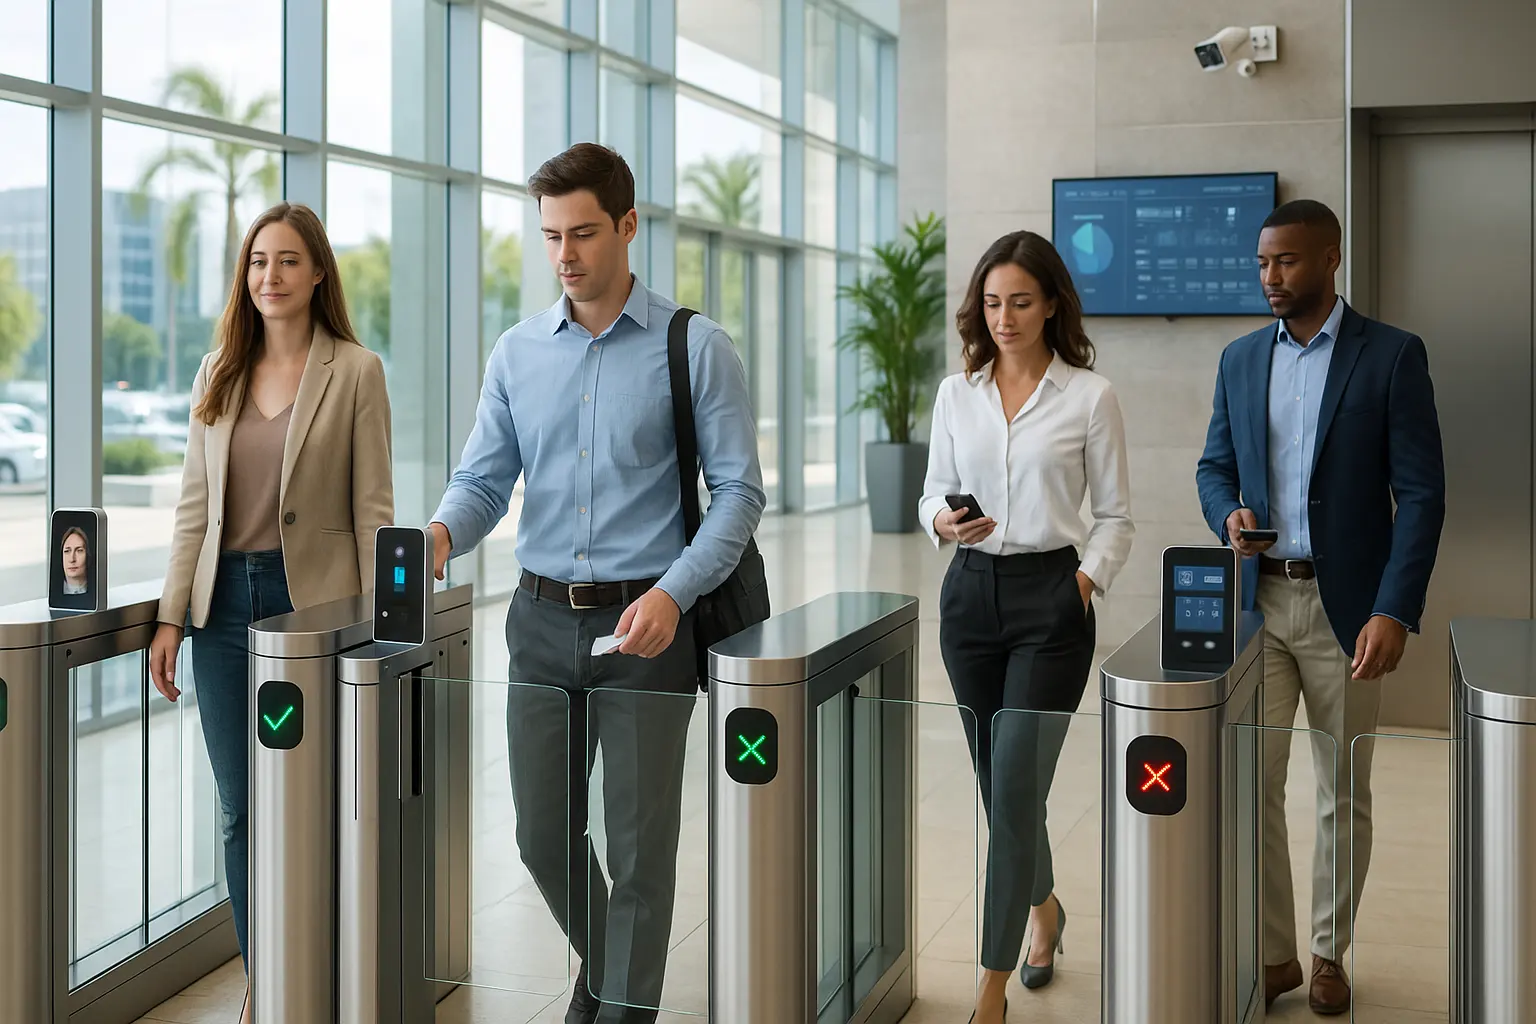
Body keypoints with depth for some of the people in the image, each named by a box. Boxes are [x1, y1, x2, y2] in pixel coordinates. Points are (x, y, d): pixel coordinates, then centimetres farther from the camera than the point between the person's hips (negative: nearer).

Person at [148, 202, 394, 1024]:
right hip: (225, 601, 4)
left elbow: (373, 506, -5)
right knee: (240, 808, 8)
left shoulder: (355, 371, -3)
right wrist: (172, 614, 3)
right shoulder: (219, 372, 10)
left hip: (314, 600, -4)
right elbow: (195, 503, 9)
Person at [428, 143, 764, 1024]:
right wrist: (443, 532, -17)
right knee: (544, 836, 12)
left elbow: (739, 489, -7)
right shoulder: (518, 354, 9)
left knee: (640, 841, 0)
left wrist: (673, 593, -20)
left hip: (645, 622, -4)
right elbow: (485, 477, 6)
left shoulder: (695, 349, -4)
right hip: (543, 619, 4)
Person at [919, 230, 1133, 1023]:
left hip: (1051, 599, -4)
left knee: (1014, 792, -10)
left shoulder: (1089, 395, -3)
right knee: (1001, 786, 15)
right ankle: (1044, 907, 43)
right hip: (970, 595, 4)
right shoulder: (956, 394, 6)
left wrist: (1086, 580, -12)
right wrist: (944, 522, -10)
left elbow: (1115, 516, 2)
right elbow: (933, 492, 12)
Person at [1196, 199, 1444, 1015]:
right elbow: (1215, 466, 15)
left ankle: (1330, 953, 23)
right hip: (1258, 601, 3)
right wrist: (1228, 515, -9)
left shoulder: (1393, 355, -5)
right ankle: (1273, 953, 14)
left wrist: (1395, 612, -18)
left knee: (1344, 793, 8)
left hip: (1347, 606, -3)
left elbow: (1421, 493, -9)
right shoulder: (1241, 359, 8)